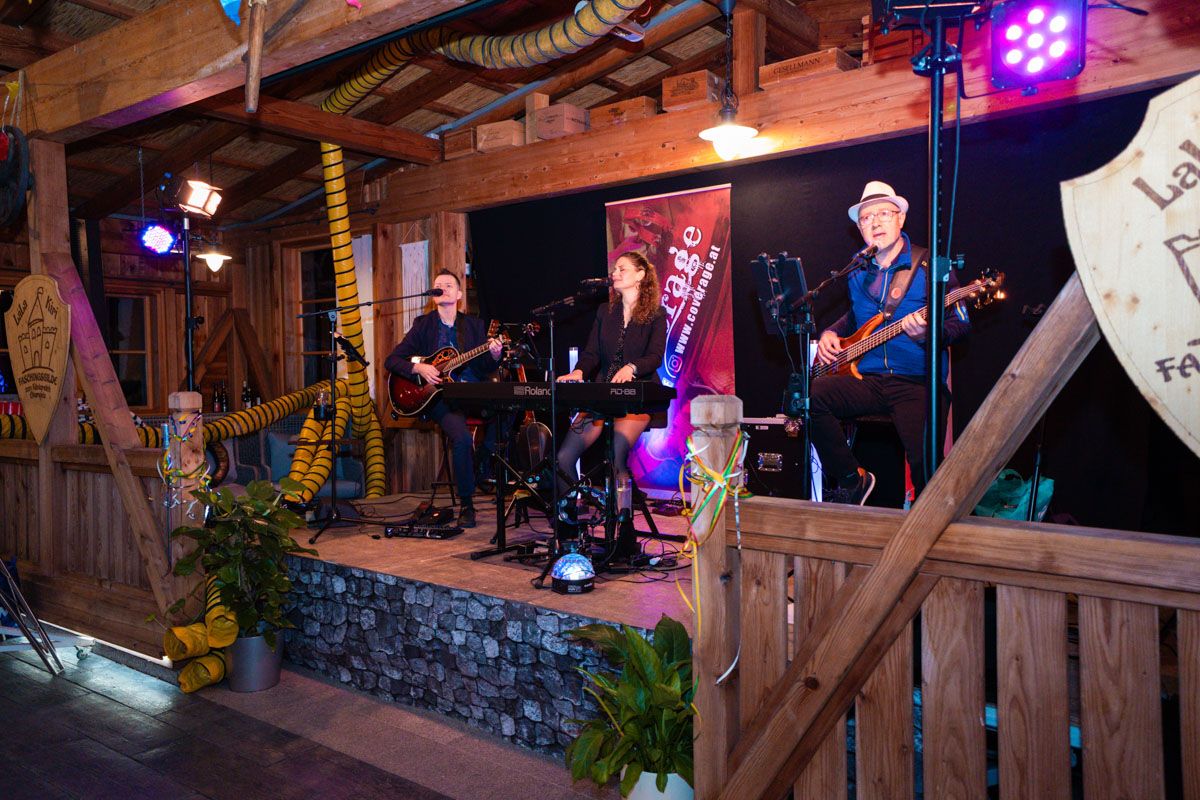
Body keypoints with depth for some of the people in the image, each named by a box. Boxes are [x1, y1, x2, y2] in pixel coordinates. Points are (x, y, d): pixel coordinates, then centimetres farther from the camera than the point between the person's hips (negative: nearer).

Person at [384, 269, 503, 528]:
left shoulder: (474, 325, 15)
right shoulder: (423, 325, 9)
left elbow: (486, 370, 10)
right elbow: (391, 361, 6)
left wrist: (494, 356, -12)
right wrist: (418, 368, -12)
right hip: (439, 398, -3)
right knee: (462, 437, -31)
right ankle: (466, 504, -14)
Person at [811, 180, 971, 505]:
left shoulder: (929, 265, -1)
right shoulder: (858, 271, 15)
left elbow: (961, 323, -3)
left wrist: (928, 332, -23)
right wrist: (831, 333, 13)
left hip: (917, 382, -4)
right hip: (867, 378, 5)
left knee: (925, 462, -23)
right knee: (810, 394, -22)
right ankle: (852, 480, -4)